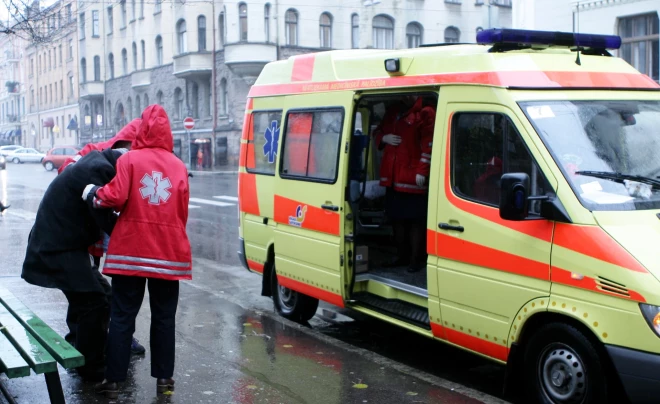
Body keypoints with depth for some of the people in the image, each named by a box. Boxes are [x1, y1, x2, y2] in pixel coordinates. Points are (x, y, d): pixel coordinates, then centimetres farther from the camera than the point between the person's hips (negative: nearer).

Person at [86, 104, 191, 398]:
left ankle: (113, 380, 8)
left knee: (122, 316, 6)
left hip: (131, 250, -2)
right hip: (169, 253, 2)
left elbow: (115, 197, -15)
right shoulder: (179, 166, 4)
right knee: (164, 317, 11)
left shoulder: (130, 159, -4)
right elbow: (183, 212, 4)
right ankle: (164, 378, 15)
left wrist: (92, 194, 4)